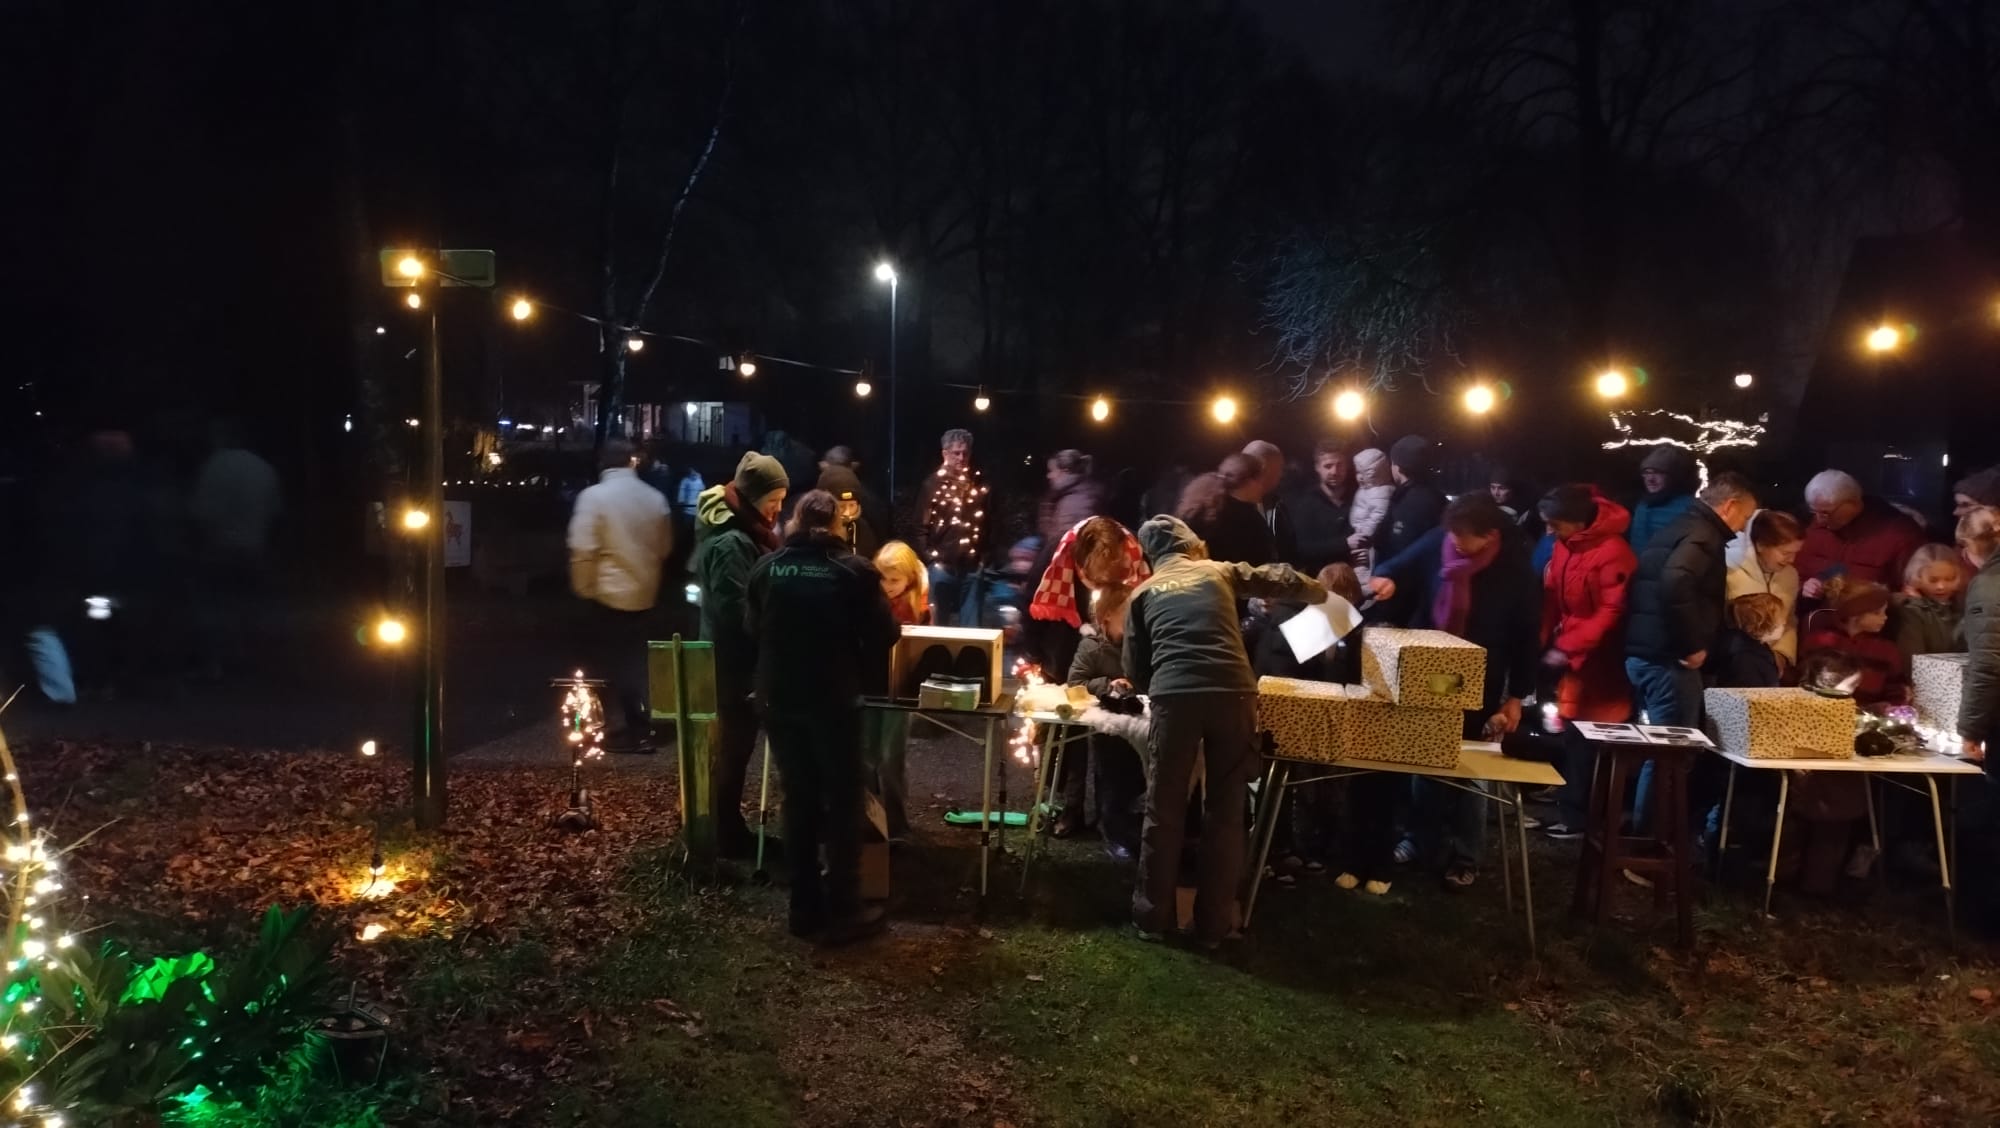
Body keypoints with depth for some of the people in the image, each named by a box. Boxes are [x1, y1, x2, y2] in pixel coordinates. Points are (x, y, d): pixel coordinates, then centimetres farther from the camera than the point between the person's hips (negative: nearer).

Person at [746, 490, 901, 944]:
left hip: (777, 698, 4)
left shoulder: (766, 568, -1)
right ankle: (843, 912, 11)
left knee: (797, 798, 15)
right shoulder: (854, 570, -9)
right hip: (833, 699, -3)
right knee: (843, 802, 7)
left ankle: (804, 906, 21)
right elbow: (885, 634, -6)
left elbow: (752, 627, 9)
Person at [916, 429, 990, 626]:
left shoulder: (979, 484, 10)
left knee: (971, 625, 7)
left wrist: (985, 557, 4)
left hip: (972, 567, 2)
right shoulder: (933, 484, 0)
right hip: (942, 566, -2)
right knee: (939, 623, 6)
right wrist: (930, 558, -8)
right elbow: (921, 527, -1)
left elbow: (989, 523, 11)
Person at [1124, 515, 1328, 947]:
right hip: (1233, 693, 0)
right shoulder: (1220, 571, 22)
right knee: (1226, 811, 11)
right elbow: (1280, 580, 32)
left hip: (1175, 696, 0)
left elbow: (1135, 671, 21)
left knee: (1164, 810, 13)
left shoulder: (1143, 592, 22)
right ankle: (1215, 924, 18)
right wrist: (1320, 592, 54)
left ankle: (1153, 916, 21)